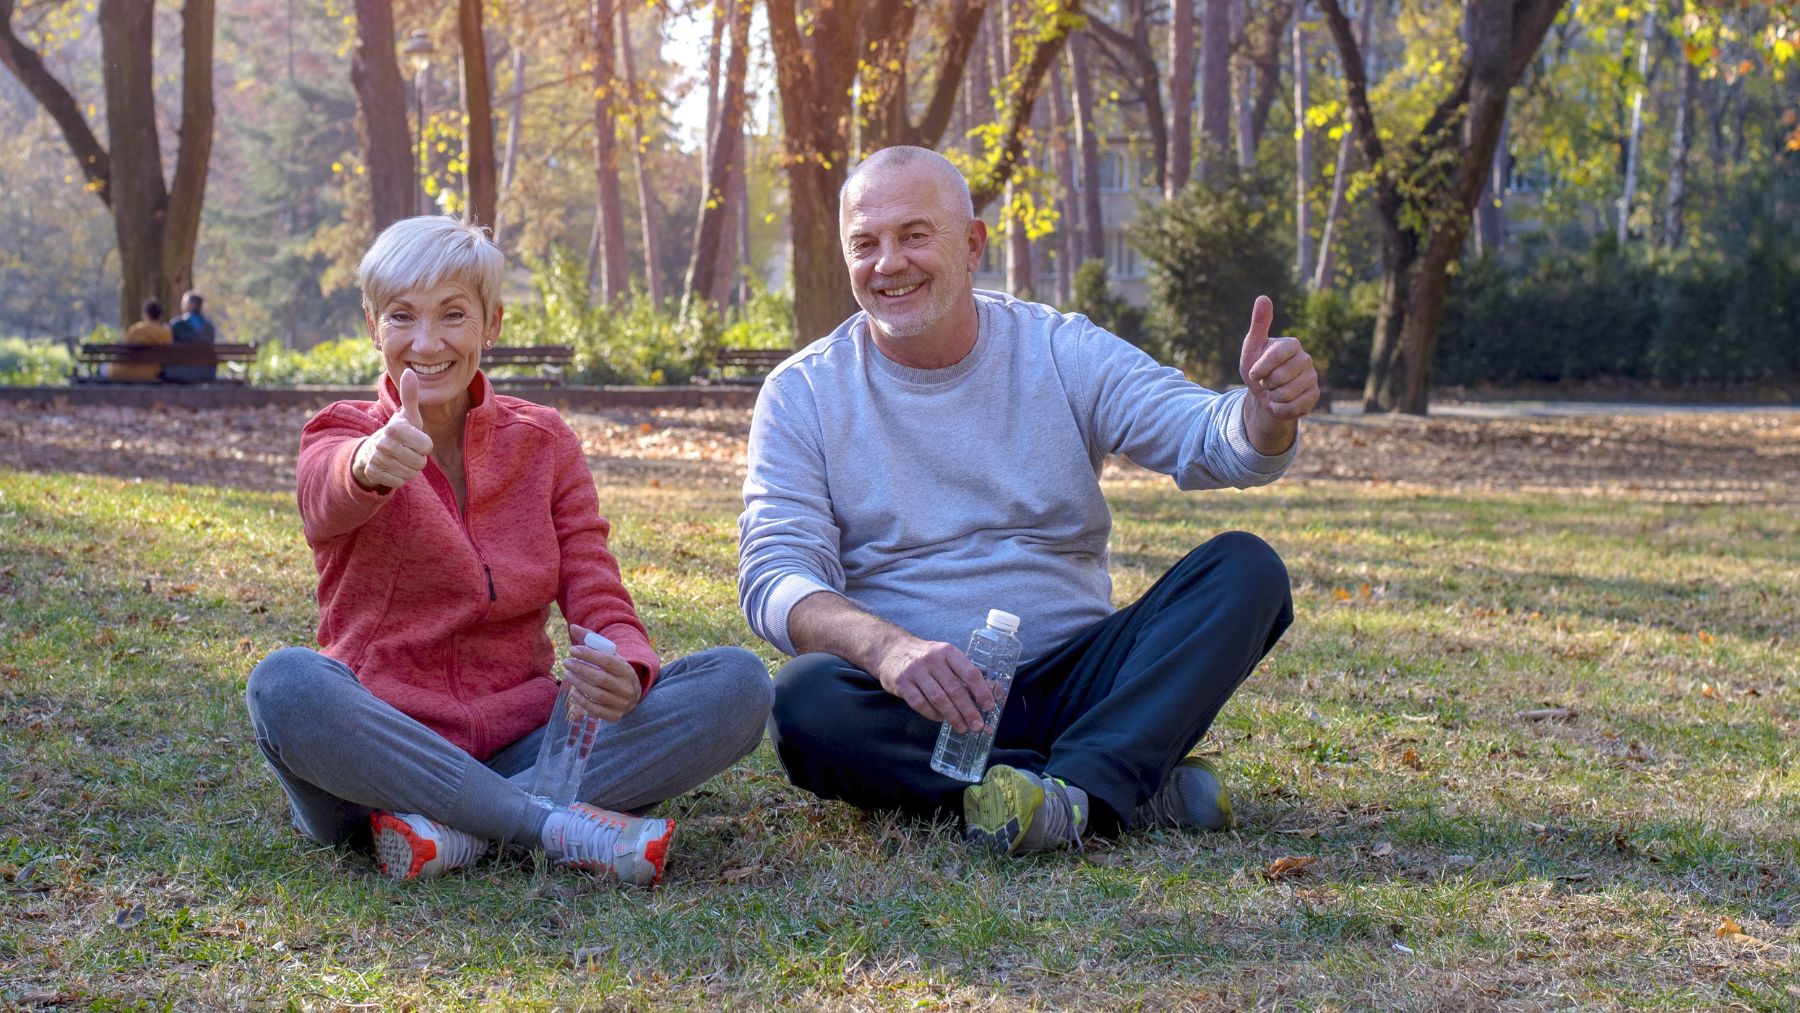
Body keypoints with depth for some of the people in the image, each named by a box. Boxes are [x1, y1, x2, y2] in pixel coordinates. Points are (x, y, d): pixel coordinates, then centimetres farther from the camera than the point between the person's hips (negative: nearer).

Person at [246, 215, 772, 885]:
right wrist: (371, 465, -51)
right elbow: (330, 497, -25)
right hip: (377, 747, -3)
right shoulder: (342, 435, 2)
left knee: (738, 681, -19)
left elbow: (597, 600, 2)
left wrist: (625, 669, -24)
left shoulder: (546, 444, 10)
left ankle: (460, 833, -28)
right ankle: (564, 829, -31)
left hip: (517, 748, 3)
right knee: (285, 684, -36)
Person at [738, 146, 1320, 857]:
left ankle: (1078, 791, -35)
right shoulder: (803, 394, 2)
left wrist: (1265, 412, -33)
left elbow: (1211, 440, -7)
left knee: (1246, 567, -17)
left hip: (1072, 684, 2)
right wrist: (887, 647, -31)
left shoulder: (1062, 353, 5)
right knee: (804, 702, -34)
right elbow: (773, 579, -9)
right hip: (914, 705, -2)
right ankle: (1137, 789, -29)